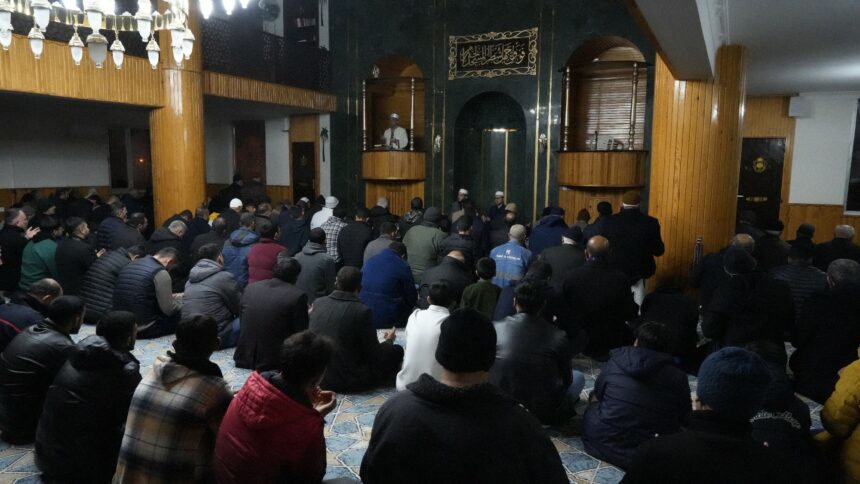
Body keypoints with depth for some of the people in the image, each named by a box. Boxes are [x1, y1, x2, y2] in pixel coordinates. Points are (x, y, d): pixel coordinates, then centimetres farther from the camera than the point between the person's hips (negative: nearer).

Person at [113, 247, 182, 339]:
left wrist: (171, 297, 23)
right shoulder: (160, 273, -15)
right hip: (145, 330, -8)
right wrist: (180, 300, 8)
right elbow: (168, 310, -14)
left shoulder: (129, 266, 10)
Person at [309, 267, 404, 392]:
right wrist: (389, 340, 11)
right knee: (397, 350, 8)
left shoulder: (318, 303, -3)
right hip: (347, 381, -6)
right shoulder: (362, 310, -18)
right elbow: (375, 355, -10)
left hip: (318, 378, 6)